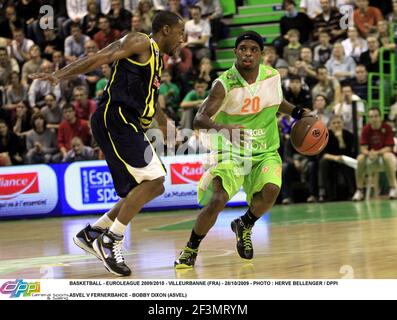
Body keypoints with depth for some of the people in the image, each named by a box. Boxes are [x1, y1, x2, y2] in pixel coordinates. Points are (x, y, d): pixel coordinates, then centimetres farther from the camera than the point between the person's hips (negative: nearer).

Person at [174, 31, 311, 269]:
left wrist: (298, 113, 7)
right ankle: (190, 250, 4)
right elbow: (199, 119, -26)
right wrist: (220, 127, -46)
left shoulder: (272, 76, -3)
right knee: (217, 201, -21)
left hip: (265, 153, 3)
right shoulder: (225, 84, -17)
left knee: (271, 190, -26)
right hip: (232, 153, -3)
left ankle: (245, 226, 6)